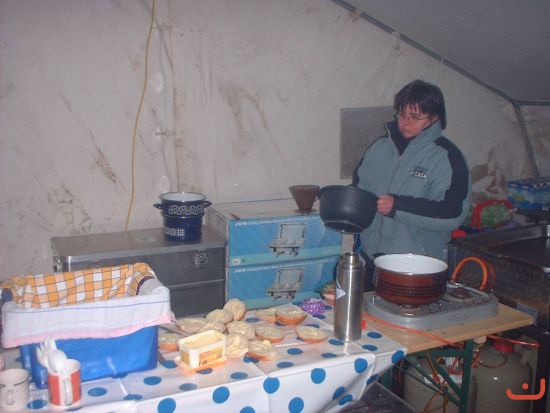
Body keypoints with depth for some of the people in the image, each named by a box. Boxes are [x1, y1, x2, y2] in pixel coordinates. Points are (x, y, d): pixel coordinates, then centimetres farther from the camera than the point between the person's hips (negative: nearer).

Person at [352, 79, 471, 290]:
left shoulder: (446, 156, -9)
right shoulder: (380, 147, 8)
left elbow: (453, 213, -18)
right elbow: (358, 185, 19)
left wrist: (398, 206, -24)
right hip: (370, 256, 5)